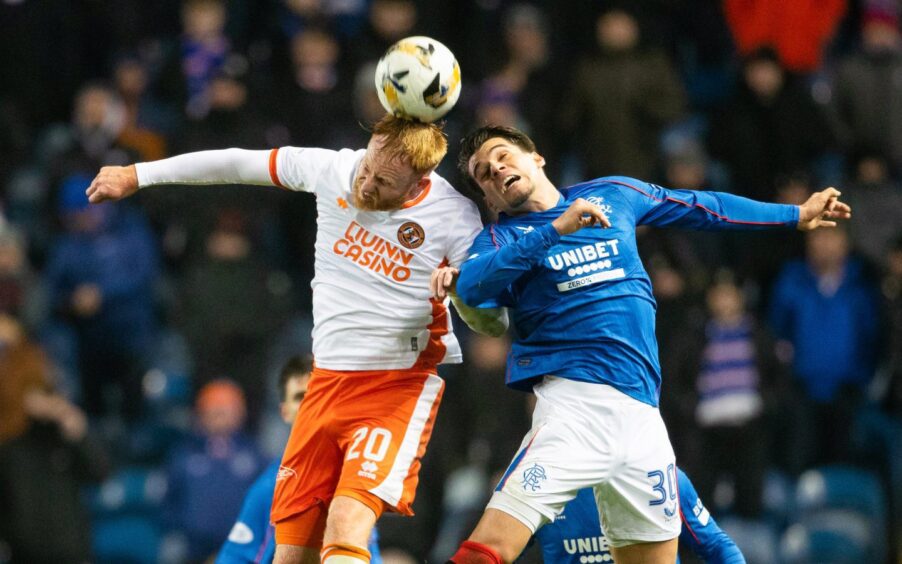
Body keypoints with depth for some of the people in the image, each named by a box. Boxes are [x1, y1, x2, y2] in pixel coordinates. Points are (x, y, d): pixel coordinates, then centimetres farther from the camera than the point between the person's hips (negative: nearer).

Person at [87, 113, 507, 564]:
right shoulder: (332, 170, -4)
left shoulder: (456, 218, -14)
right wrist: (137, 175, 19)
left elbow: (494, 323, -9)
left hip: (399, 386, -5)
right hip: (328, 380, 5)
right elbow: (237, 164, 10)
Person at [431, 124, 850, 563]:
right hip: (575, 400, -4)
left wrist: (794, 215, 36)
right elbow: (472, 288, -15)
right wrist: (556, 230, -20)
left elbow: (701, 208, 29)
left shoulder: (613, 195, 17)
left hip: (641, 411, 4)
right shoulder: (501, 238, 6)